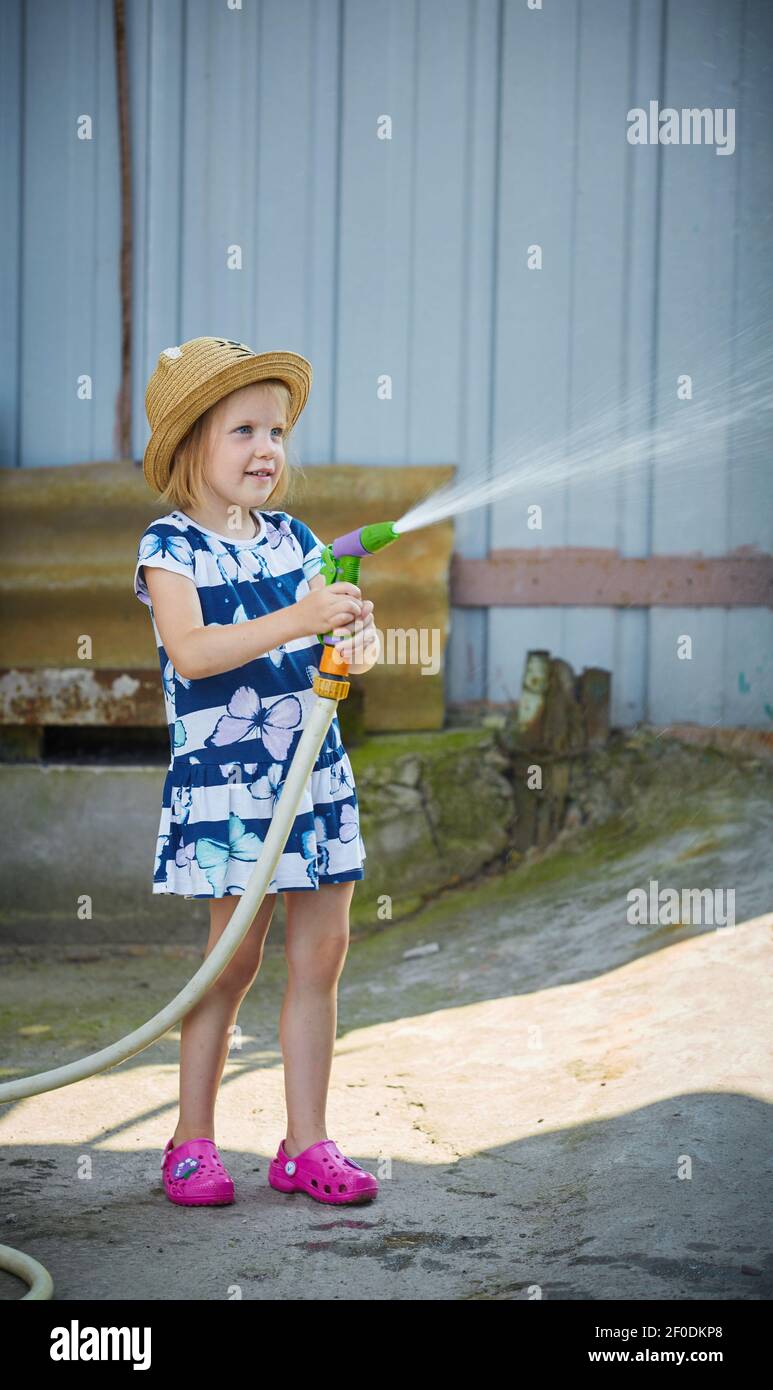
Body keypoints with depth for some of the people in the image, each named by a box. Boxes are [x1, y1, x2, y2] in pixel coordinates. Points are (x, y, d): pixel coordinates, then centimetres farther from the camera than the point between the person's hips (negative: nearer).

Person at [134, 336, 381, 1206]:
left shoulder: (295, 541, 10)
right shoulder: (171, 548, -8)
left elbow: (341, 632, 15)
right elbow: (191, 651, -22)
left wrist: (358, 640, -10)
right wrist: (299, 621, -30)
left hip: (316, 770, 6)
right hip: (224, 778, -6)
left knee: (322, 954, 6)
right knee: (235, 959, 0)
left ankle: (306, 1144, 15)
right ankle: (193, 1141, 15)